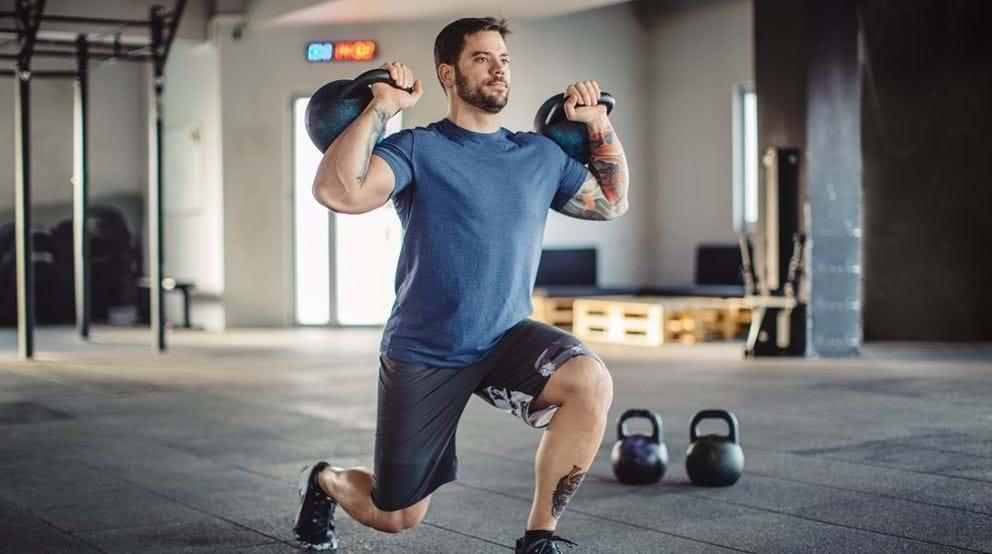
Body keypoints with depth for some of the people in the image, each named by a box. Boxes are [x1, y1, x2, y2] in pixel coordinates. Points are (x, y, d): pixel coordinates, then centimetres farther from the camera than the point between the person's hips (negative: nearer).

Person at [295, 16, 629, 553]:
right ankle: (324, 481, 45)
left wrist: (600, 124, 9)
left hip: (507, 338, 3)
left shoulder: (541, 155, 5)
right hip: (423, 357, -3)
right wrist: (380, 107, -22)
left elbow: (611, 201, 19)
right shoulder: (417, 149, -10)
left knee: (591, 382, -30)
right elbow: (337, 192, -27)